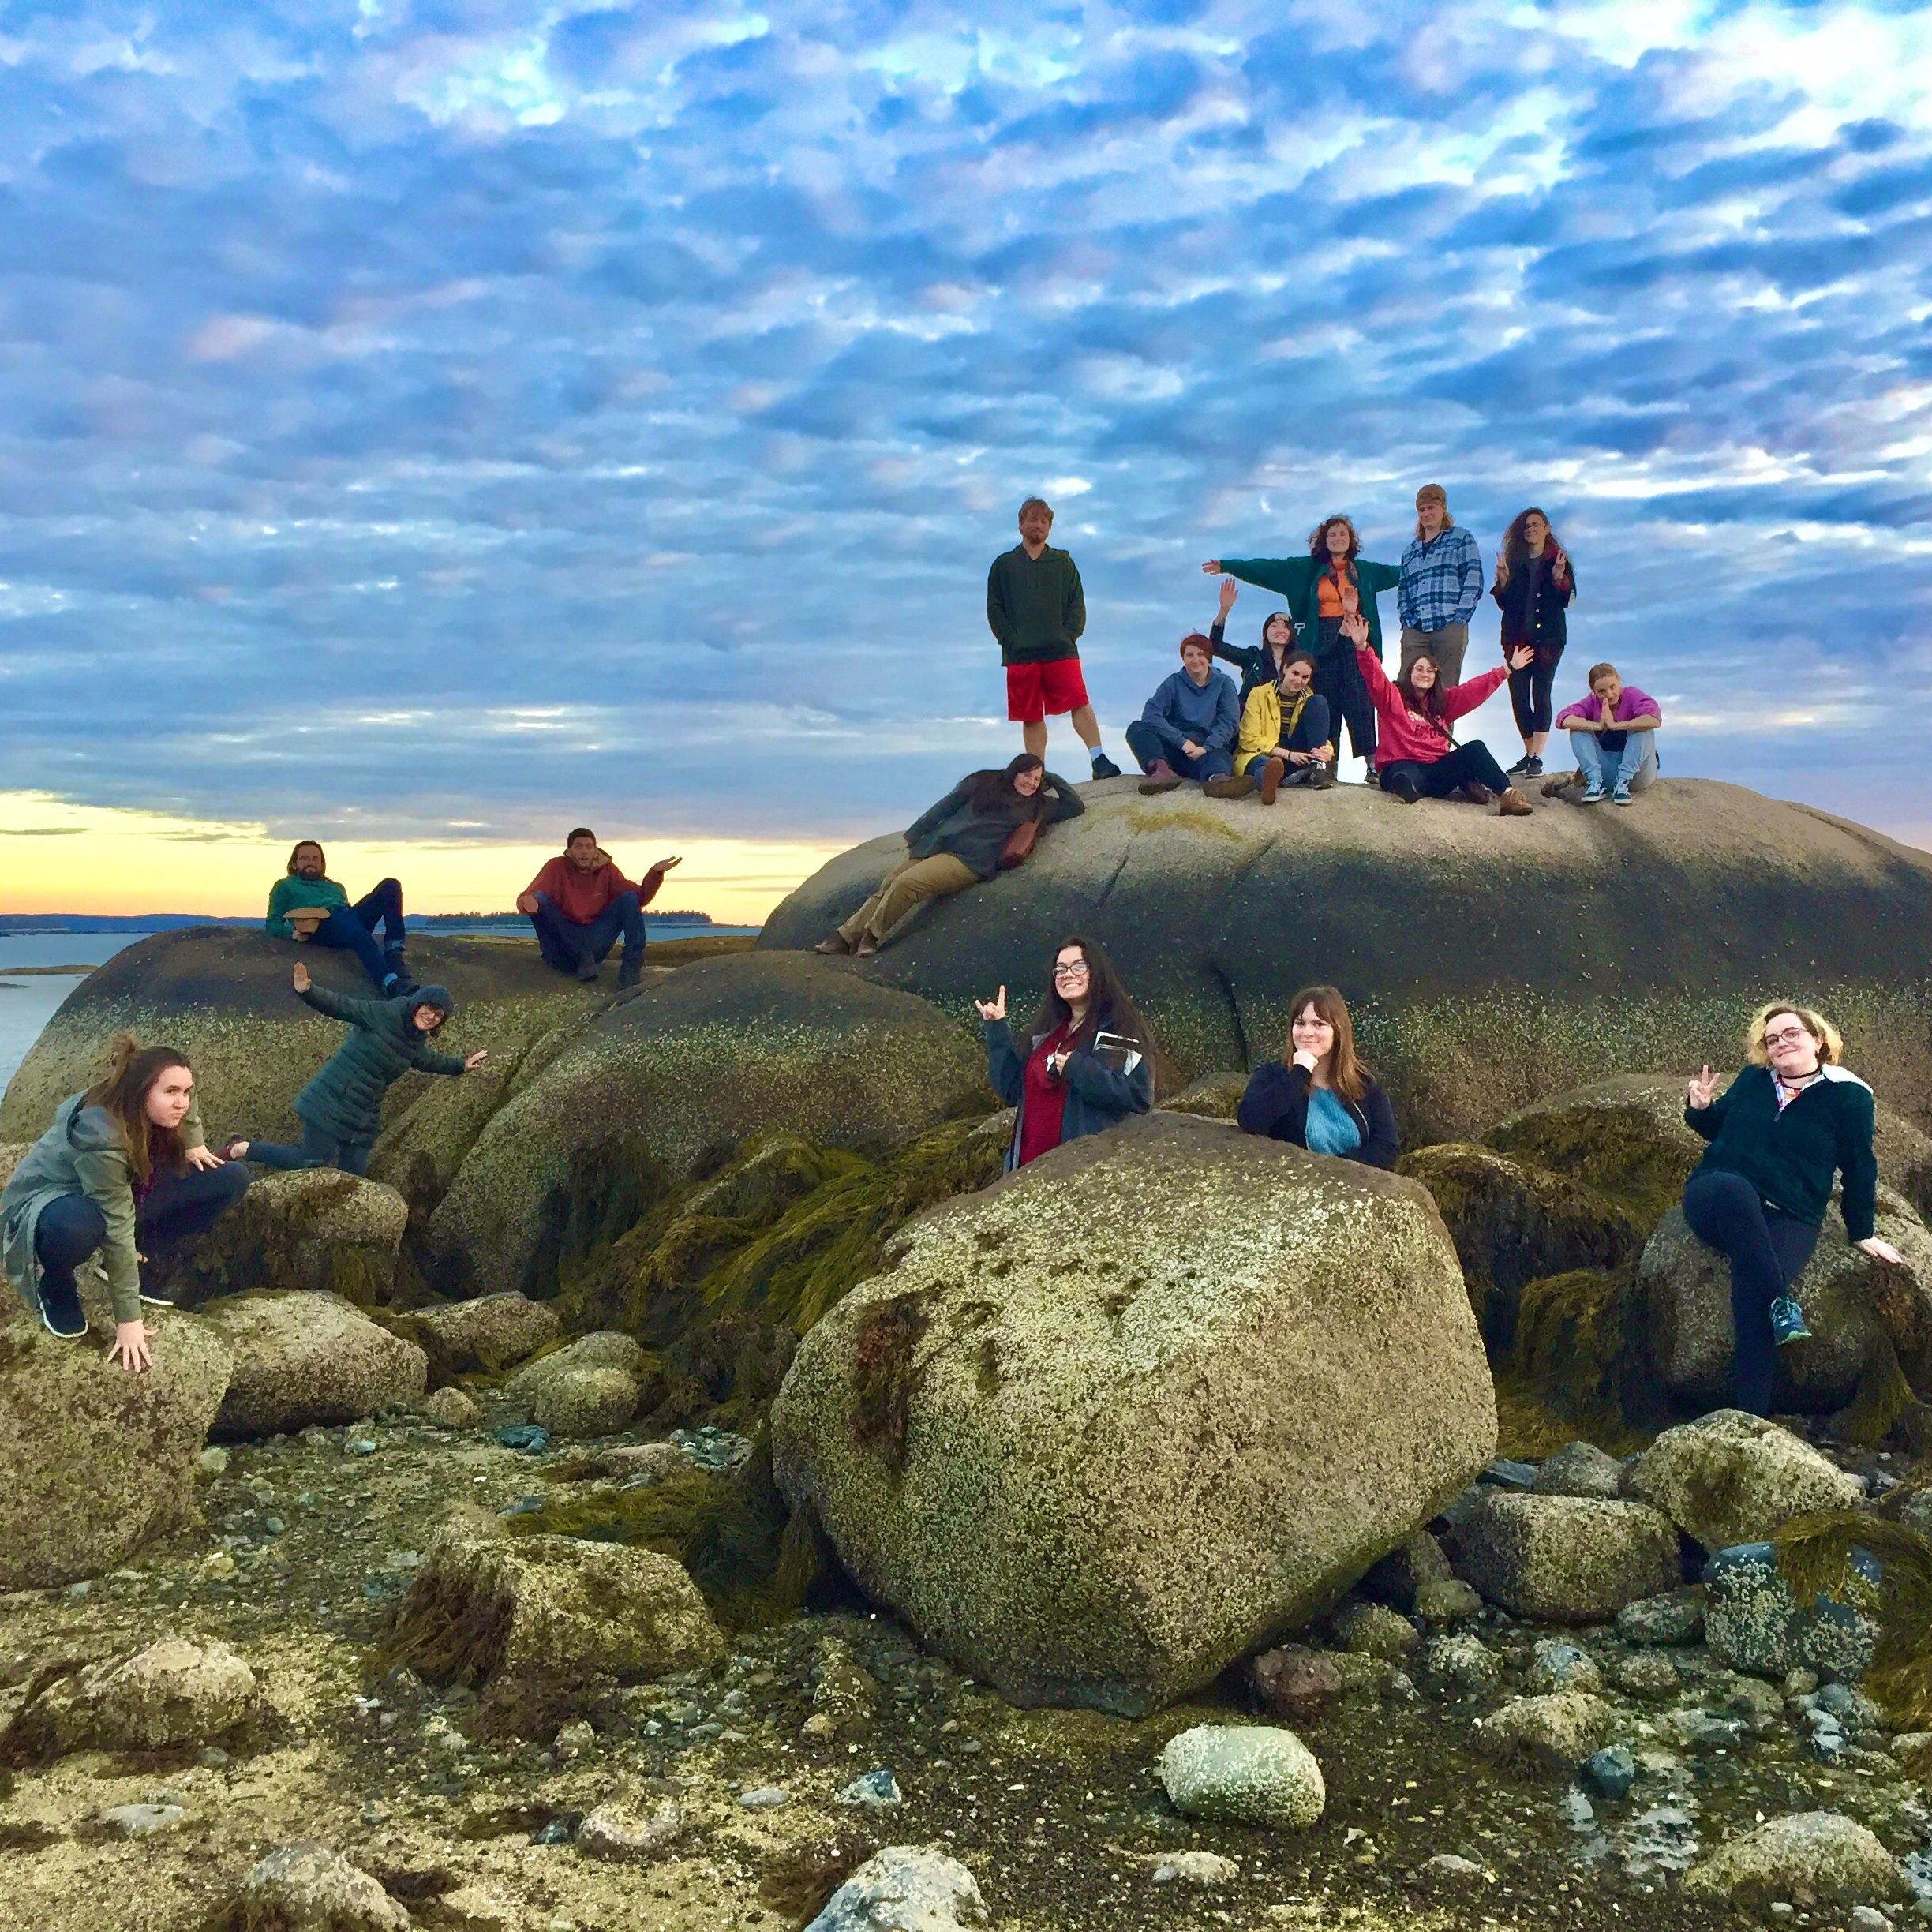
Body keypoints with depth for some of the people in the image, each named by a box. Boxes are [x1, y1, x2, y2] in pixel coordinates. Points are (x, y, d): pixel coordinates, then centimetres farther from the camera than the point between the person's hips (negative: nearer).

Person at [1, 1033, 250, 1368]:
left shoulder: (154, 1109, -17)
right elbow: (118, 1229, -35)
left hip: (120, 1195, 7)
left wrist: (194, 1142, -1)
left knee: (231, 1180, -6)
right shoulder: (101, 1139, -37)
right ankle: (54, 1285, -9)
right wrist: (128, 1319, -31)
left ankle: (140, 1262, 4)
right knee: (78, 1226, -45)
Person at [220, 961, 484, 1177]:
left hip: (364, 1117, 8)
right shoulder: (384, 1014, -10)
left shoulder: (417, 1044, 12)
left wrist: (462, 1065, 37)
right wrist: (306, 991, -31)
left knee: (352, 1175, -2)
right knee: (314, 1164, -14)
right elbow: (340, 1006, -16)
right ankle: (241, 1149, 4)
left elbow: (432, 1060, 35)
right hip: (332, 1102, -8)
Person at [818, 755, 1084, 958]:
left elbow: (1076, 807, 13)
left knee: (906, 884, -24)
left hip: (970, 860, -4)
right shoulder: (986, 783, 12)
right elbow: (946, 807, 14)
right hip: (936, 843, 4)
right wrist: (915, 834, 11)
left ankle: (872, 935, -10)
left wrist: (1052, 779, 11)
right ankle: (846, 936, 5)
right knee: (887, 886, -2)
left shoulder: (1039, 806, 10)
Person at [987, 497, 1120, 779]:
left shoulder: (1063, 562, 14)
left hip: (1061, 650, 0)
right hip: (1020, 655, 0)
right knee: (1031, 717, 2)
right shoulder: (1004, 564, 13)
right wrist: (1011, 641, -5)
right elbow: (994, 610, 7)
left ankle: (1099, 760, -19)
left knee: (1080, 702, -16)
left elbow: (1077, 605, 10)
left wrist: (1068, 636, -5)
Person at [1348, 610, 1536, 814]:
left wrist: (1508, 668, 19)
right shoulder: (1393, 696, 6)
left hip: (1436, 771, 5)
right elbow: (1374, 676, -10)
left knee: (1475, 748, -19)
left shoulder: (1442, 702, 24)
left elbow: (1474, 690, 22)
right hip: (1403, 765, -5)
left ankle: (1508, 795, -35)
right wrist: (1362, 647, -29)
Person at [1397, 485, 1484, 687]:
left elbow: (1474, 581, 2)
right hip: (1414, 631, 4)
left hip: (1449, 626, -4)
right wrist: (1406, 619, 5)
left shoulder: (1461, 538, 12)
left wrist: (1460, 618, -8)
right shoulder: (1410, 551, 26)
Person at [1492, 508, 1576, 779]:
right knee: (1518, 697, 2)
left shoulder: (1558, 559, 4)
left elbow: (1567, 599, -4)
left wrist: (1558, 577, -19)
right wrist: (1503, 580, -7)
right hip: (1517, 637, 4)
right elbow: (1504, 603, 10)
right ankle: (1529, 754, 12)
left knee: (1541, 696, -9)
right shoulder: (1514, 559, 13)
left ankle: (1537, 759, -12)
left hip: (1547, 637, -4)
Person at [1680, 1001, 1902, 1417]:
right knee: (1733, 1188, -39)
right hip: (1715, 1200, 2)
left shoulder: (1847, 1095, 6)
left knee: (1750, 1289, -32)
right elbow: (1717, 1129, 27)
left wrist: (1863, 1234, 14)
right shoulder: (1753, 1080, 13)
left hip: (1788, 1218, -2)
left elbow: (1860, 1169, 12)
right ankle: (1779, 1303, -33)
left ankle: (1751, 1417, -31)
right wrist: (1701, 1108, 4)